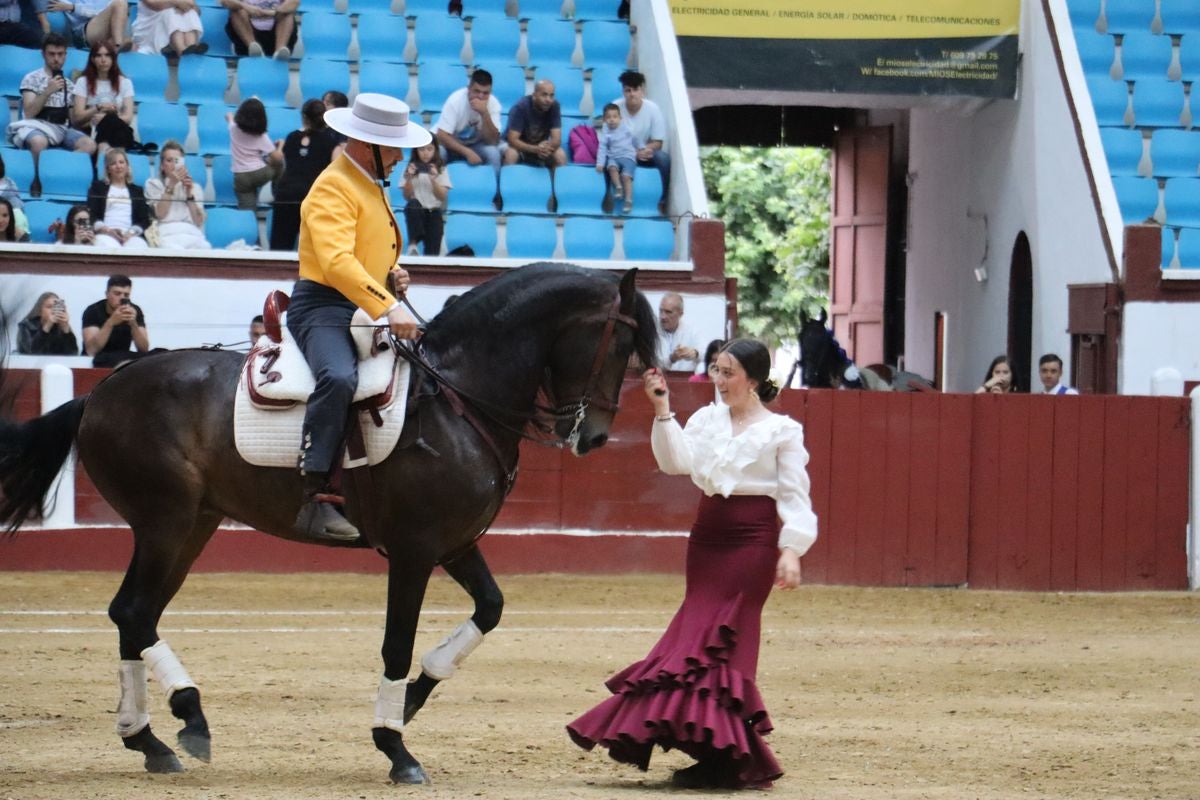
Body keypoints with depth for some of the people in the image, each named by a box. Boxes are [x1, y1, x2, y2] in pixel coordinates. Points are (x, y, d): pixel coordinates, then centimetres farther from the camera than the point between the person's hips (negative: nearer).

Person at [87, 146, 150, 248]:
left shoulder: (137, 190, 27)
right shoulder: (98, 187, 22)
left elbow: (144, 219, 15)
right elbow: (91, 215, 9)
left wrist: (132, 232, -8)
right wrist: (107, 230, -11)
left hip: (130, 236, 2)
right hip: (105, 234, -2)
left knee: (139, 246, -37)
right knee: (108, 246, -41)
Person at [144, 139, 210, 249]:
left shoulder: (195, 187, 25)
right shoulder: (153, 184, 17)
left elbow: (199, 222, 11)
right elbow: (160, 214, 0)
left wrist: (189, 194, 1)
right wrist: (171, 185, -4)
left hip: (192, 233, 3)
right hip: (167, 234, -3)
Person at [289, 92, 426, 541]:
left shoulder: (372, 187, 21)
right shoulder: (333, 188, -12)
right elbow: (336, 261, -26)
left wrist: (391, 275, 12)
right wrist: (388, 307, -34)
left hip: (365, 314, 11)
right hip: (323, 307, -11)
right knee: (339, 377, -37)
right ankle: (314, 499, -42)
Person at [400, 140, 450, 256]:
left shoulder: (441, 170, 8)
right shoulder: (411, 168, 7)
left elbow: (443, 196, 2)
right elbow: (407, 196, 3)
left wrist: (433, 180, -13)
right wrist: (409, 178, -12)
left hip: (434, 211, 0)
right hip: (416, 210, 0)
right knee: (413, 204, -37)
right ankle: (413, 243, -32)